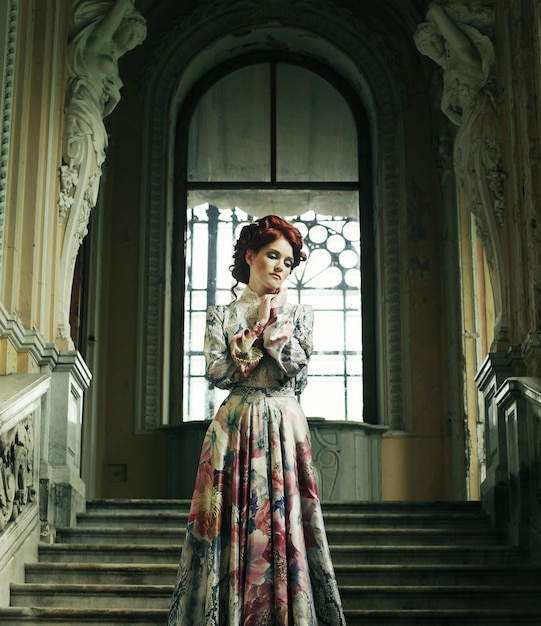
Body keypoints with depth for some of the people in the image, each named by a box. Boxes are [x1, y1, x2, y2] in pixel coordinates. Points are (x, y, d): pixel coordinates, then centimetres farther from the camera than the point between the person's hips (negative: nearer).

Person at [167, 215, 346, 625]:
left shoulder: (299, 314, 11)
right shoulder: (222, 314, 10)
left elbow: (297, 367, -4)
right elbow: (217, 372, -4)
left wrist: (274, 321, -3)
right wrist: (260, 325, -3)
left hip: (284, 427, 0)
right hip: (235, 426, 0)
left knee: (283, 524, -3)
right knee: (232, 525, -2)